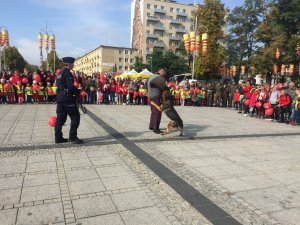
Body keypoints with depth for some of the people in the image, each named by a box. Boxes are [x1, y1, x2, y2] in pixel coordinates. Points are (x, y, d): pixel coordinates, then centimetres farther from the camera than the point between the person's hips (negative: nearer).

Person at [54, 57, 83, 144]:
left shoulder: (60, 73, 16)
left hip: (60, 98, 9)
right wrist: (78, 92, -5)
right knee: (75, 117, -3)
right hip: (68, 98, -9)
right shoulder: (67, 73, -12)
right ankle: (73, 137, -2)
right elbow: (71, 87, -22)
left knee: (60, 118, 10)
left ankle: (58, 138, 15)